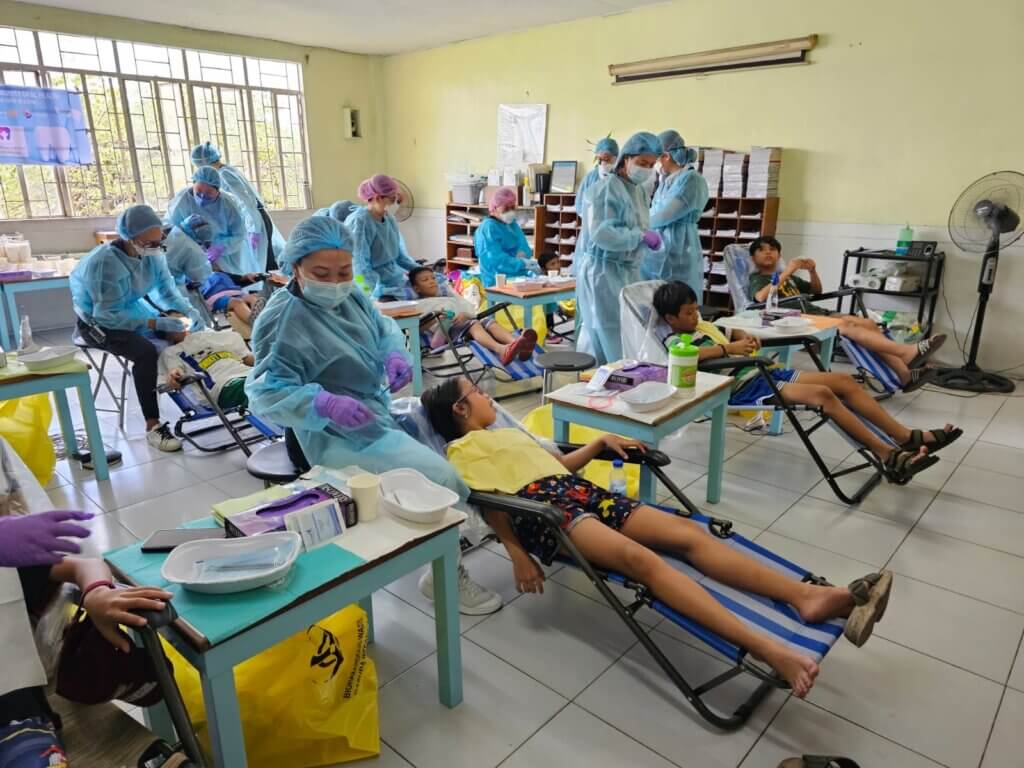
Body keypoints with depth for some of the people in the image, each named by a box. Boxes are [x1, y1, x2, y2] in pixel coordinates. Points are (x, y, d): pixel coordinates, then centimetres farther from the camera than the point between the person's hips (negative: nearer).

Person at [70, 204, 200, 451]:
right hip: (98, 321, -7)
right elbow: (109, 315, -31)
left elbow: (167, 290, -5)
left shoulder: (152, 254, -11)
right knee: (146, 352, -31)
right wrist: (157, 323, -37)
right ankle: (152, 426, -25)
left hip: (133, 309, 7)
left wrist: (188, 312, -24)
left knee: (184, 331, -9)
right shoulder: (105, 262, -29)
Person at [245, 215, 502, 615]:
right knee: (441, 478, -24)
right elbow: (267, 391, -24)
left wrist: (395, 353, -6)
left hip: (383, 410, 10)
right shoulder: (283, 320, -20)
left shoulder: (350, 296, 5)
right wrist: (324, 403, -42)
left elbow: (383, 326, 18)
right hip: (341, 436, -10)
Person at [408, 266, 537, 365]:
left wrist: (465, 315, -4)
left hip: (466, 322, 5)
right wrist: (433, 319, -18)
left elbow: (468, 307, 21)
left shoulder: (447, 292, 36)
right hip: (446, 330, -5)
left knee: (489, 322, -27)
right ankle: (501, 349, -67)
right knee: (474, 325, -35)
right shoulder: (419, 304, 22)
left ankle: (517, 343, -58)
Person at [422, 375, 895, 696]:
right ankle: (768, 649, -46)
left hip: (583, 493, 8)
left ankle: (808, 596, -27)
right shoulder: (462, 450, 10)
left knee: (687, 532, -15)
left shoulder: (510, 433, 34)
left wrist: (600, 441, 24)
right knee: (642, 559, -33)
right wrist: (516, 553, -14)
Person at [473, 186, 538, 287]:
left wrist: (523, 253, -13)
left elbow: (525, 248, 11)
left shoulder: (513, 224, 18)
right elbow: (496, 259, -20)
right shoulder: (488, 228, -9)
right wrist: (523, 264, -26)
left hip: (519, 277, 8)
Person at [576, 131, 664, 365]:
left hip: (628, 272, 8)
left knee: (599, 339, 14)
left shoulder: (640, 191, 13)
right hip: (603, 273, -8)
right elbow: (601, 234, -22)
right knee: (614, 342, -5)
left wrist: (647, 238, 0)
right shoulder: (605, 189, -13)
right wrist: (642, 236, -21)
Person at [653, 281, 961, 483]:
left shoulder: (703, 325, 19)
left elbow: (731, 335, 34)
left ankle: (907, 437, -2)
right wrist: (729, 348, -22)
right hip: (742, 389, -10)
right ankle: (889, 456, -24)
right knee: (822, 394, -28)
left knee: (844, 380, -3)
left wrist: (745, 339, 10)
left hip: (761, 372, 10)